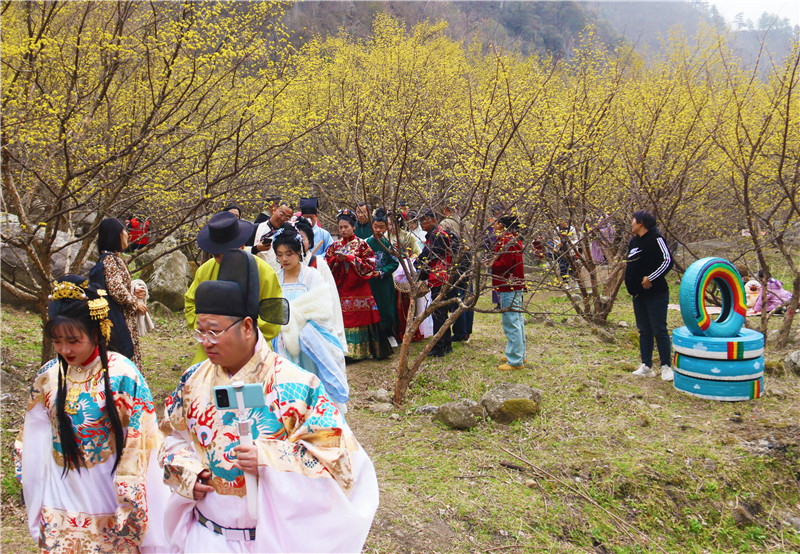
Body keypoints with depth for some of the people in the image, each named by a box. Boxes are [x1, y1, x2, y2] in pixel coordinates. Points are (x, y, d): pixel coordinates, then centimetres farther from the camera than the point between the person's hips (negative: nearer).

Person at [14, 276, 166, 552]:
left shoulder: (123, 376, -17)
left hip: (109, 499, -3)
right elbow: (33, 442, 6)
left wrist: (129, 505, -9)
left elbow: (138, 445, -12)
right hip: (61, 499, 3)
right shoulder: (48, 377, -4)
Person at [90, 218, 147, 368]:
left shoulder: (114, 258, 16)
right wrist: (136, 303, -10)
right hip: (119, 321, -10)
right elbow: (116, 289, -23)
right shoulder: (110, 259, -14)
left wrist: (133, 294, 7)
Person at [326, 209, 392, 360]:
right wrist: (337, 259, -11)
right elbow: (326, 265, 9)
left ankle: (363, 350, 7)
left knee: (361, 317, -3)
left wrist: (348, 258, -13)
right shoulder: (335, 246, 12)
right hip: (341, 288, 3)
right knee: (343, 318, -1)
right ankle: (346, 351, 4)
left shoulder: (361, 244, 2)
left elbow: (370, 263, -7)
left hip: (358, 286, -3)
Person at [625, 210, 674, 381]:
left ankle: (666, 367, 6)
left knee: (659, 331, -3)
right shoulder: (634, 241, 13)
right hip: (638, 294, 8)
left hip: (656, 294, -8)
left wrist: (651, 278, -23)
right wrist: (631, 286, 12)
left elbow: (668, 261, -19)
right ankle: (646, 367, 18)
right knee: (644, 331, 12)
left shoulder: (655, 239, -12)